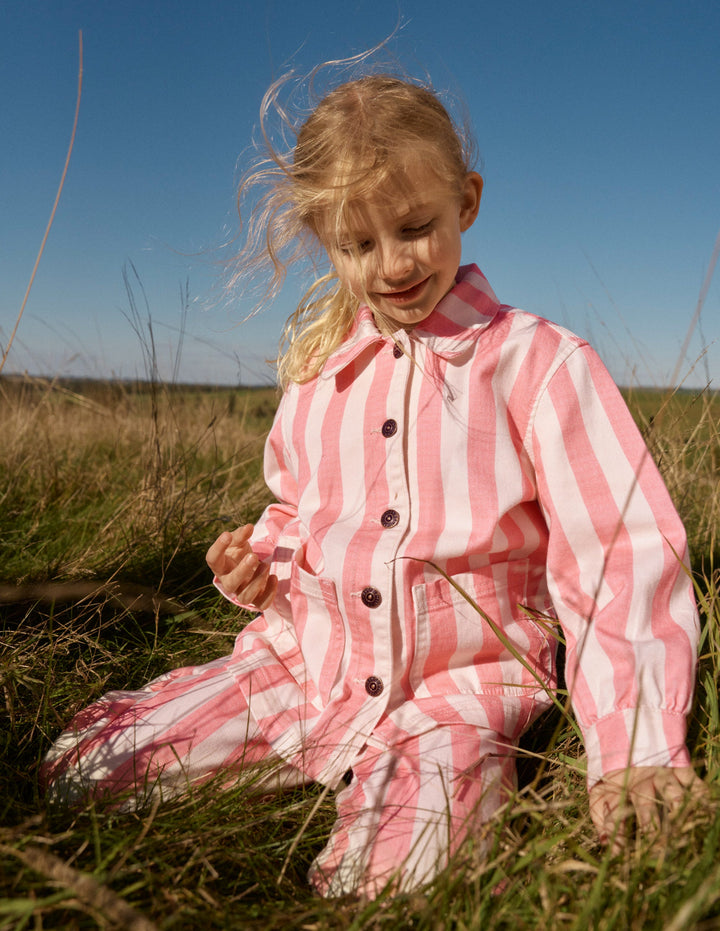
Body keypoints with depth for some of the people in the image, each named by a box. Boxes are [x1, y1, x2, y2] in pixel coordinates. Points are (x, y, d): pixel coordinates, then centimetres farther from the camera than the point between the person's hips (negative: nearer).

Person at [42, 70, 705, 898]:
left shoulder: (537, 363, -9)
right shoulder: (316, 368, 7)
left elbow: (620, 555, -15)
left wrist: (635, 749, -25)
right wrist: (262, 560, 0)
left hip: (458, 683, -4)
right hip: (308, 661, 5)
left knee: (377, 880, -30)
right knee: (79, 766, -2)